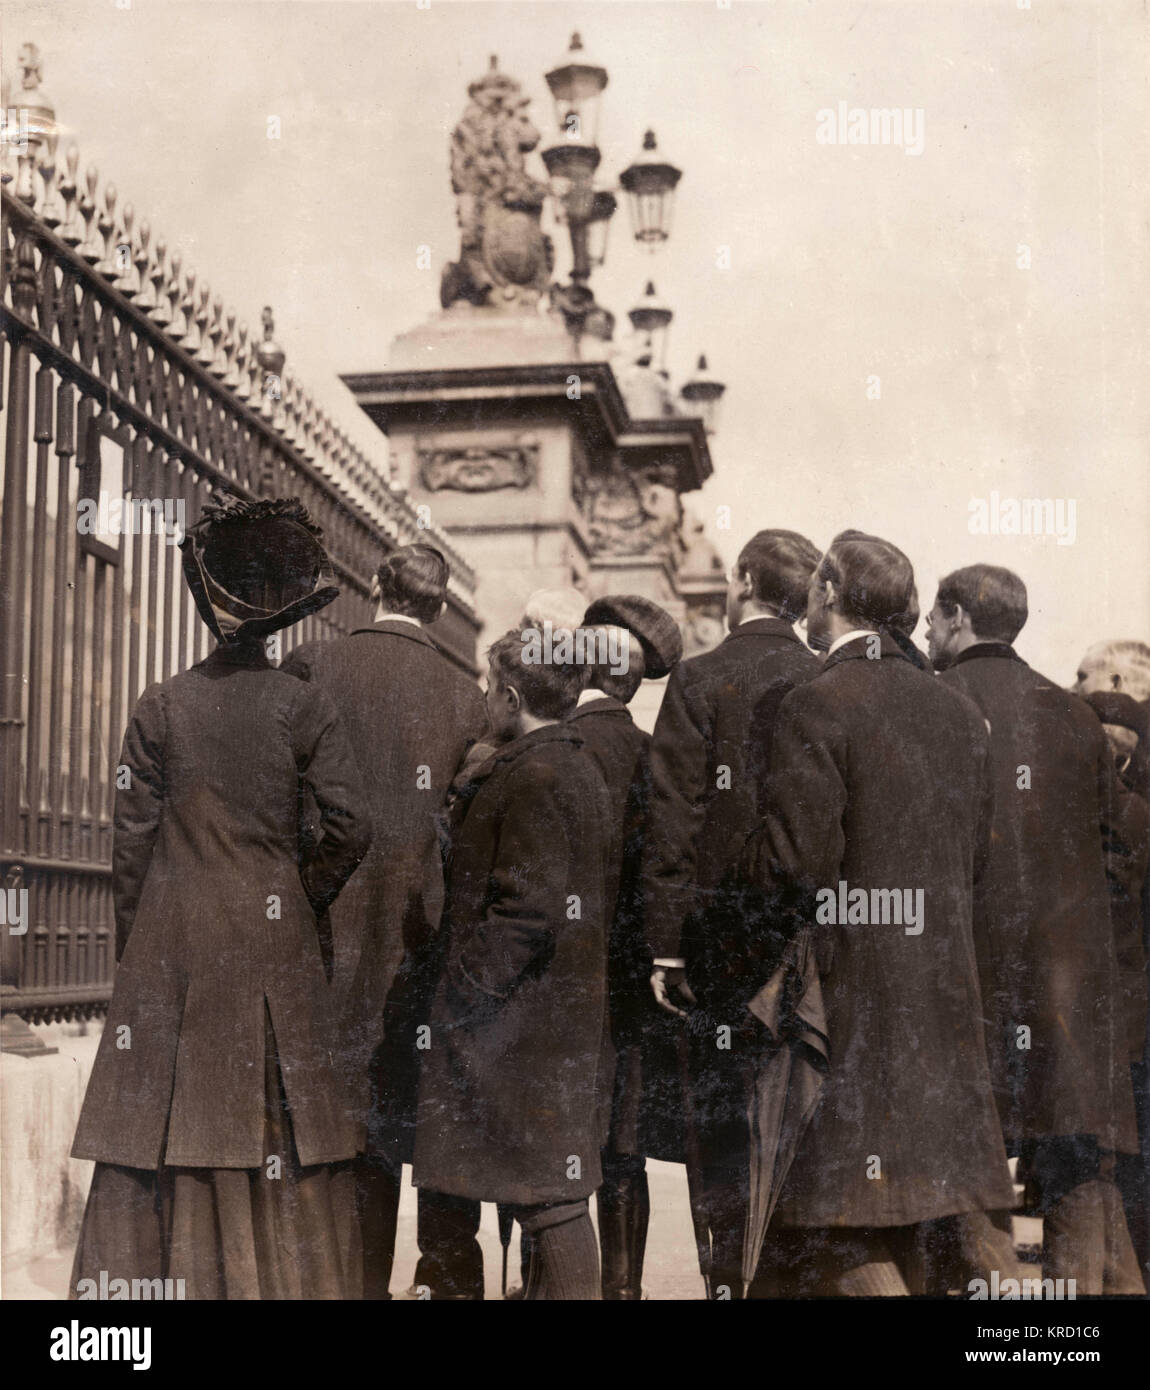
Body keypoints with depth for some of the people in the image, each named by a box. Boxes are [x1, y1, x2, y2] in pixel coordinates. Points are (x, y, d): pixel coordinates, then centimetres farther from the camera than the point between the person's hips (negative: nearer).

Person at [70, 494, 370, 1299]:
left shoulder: (162, 706, -1)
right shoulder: (302, 706, -3)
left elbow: (132, 840, 1)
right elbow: (350, 828, -8)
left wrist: (132, 947, 10)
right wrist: (304, 901, 8)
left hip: (173, 937, 0)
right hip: (274, 938, 0)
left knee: (166, 1122, 5)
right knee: (277, 1117, 6)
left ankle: (164, 1273, 8)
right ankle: (281, 1277, 9)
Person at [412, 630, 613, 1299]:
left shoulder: (533, 778, -17)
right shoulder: (580, 767, 14)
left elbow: (525, 911, -22)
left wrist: (459, 1000, -15)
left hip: (522, 1017, -10)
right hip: (567, 1013, 10)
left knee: (548, 1194, -4)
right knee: (552, 1189, 15)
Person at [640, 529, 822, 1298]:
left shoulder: (699, 679, -6)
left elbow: (675, 819, -9)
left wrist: (666, 946, -6)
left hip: (721, 926, -3)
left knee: (721, 1113, 4)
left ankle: (729, 1275, 6)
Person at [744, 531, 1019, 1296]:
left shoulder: (818, 704, -13)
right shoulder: (958, 708, 9)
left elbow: (799, 856, -17)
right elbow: (977, 852, 13)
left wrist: (745, 853, 3)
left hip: (853, 986, -7)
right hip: (949, 989, 7)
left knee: (849, 1221, 1)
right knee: (960, 1191, 13)